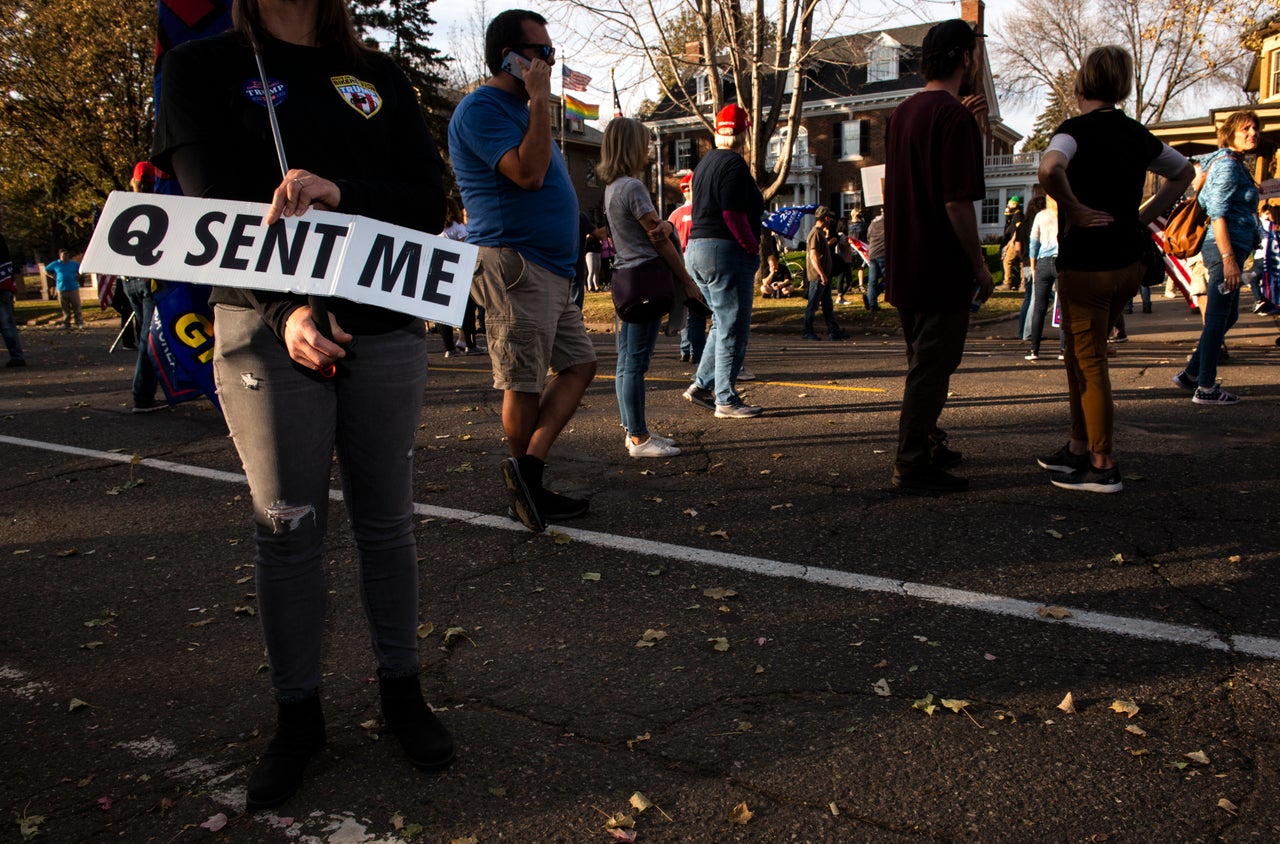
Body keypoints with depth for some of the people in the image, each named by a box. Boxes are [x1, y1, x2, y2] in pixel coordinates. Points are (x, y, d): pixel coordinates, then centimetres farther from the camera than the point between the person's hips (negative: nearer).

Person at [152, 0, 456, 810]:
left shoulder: (378, 74, 14)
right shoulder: (203, 67, 8)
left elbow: (429, 201, 3)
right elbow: (217, 208, -5)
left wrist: (340, 194, -17)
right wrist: (285, 308, -21)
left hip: (385, 325, 2)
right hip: (268, 326, -1)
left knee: (387, 521, 7)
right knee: (288, 529, 3)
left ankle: (402, 689, 22)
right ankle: (299, 714, 18)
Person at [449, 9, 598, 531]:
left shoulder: (520, 109, 23)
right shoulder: (483, 108, -9)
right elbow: (528, 173, -22)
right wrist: (541, 100, -16)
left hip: (549, 269, 10)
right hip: (514, 264, -10)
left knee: (579, 363, 7)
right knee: (525, 384, -4)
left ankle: (528, 469, 3)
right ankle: (528, 489, 10)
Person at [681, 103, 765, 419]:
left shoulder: (705, 162, 18)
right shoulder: (734, 163, -11)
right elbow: (733, 215, -20)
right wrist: (754, 247, -9)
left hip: (696, 249, 9)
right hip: (726, 251, -9)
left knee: (722, 323, 19)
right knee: (732, 330, -3)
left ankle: (701, 385, 18)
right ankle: (726, 400, 2)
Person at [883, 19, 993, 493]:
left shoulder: (904, 112, 11)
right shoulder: (953, 116, -16)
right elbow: (957, 202, -21)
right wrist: (980, 265, -12)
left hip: (904, 267, 9)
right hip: (941, 269, -9)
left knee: (923, 362, 20)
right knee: (931, 369, -1)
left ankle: (926, 444, 33)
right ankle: (913, 467, 5)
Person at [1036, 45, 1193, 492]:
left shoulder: (1076, 129, -10)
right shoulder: (1137, 134, 12)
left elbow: (1049, 170, -33)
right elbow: (1183, 173, 27)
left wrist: (1075, 210, -18)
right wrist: (1144, 215, 18)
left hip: (1087, 261, -7)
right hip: (1130, 259, 7)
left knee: (1088, 362, 0)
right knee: (1081, 354, 18)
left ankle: (1103, 467, 5)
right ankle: (1079, 447, 26)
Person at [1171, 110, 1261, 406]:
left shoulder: (1236, 165, 18)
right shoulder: (1227, 165, -11)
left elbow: (1202, 200, 24)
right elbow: (1218, 215, -18)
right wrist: (1229, 258, -24)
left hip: (1228, 250, 11)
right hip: (1226, 248, -11)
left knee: (1228, 316, 16)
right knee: (1218, 318, -5)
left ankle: (1191, 373, 21)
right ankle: (1206, 388, 1)